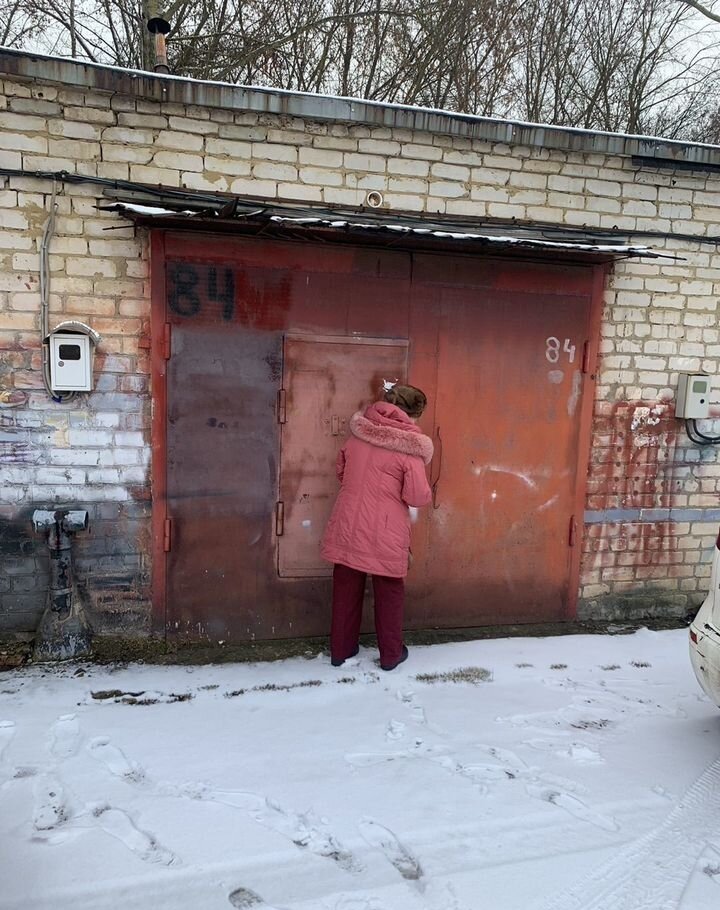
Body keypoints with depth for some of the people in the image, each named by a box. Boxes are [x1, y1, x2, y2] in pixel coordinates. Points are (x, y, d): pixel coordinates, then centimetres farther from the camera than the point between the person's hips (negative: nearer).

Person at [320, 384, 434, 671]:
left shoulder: (358, 432, 1)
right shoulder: (409, 446, -14)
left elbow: (341, 471, 13)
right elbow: (418, 497, -14)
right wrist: (426, 491, 8)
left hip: (347, 526, 4)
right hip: (385, 534, -4)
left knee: (346, 590, 16)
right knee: (389, 593, 14)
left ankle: (341, 650, 29)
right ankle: (391, 654, 26)